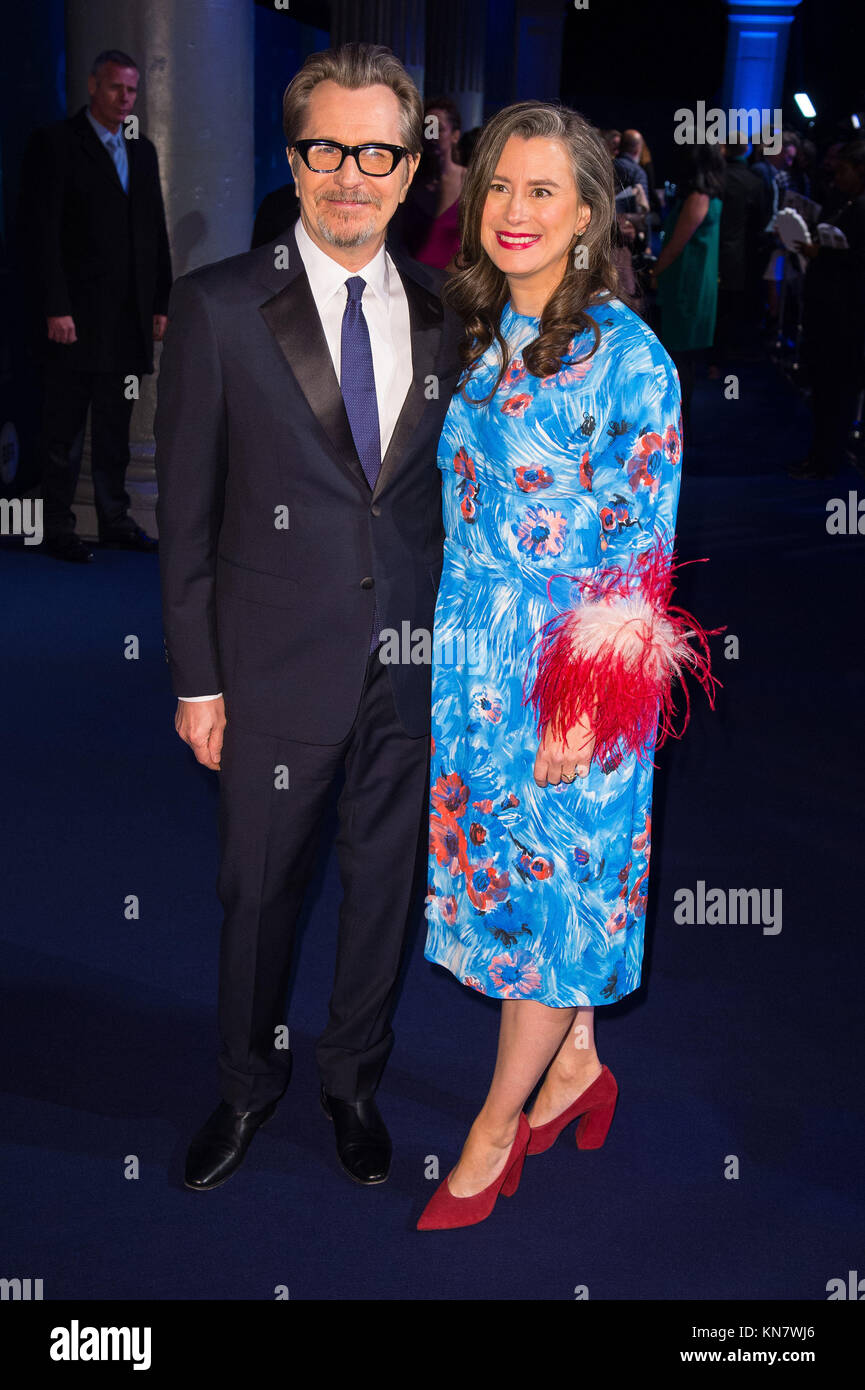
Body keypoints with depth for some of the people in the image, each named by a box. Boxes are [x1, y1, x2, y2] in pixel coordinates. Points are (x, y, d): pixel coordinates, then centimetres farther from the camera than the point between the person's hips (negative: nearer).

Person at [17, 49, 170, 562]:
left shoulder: (142, 150, 16)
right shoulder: (55, 143, -4)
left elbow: (156, 232, 17)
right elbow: (41, 232, -10)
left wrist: (161, 303, 10)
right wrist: (55, 308, -17)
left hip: (128, 317, 6)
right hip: (76, 316, -6)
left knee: (115, 429, 12)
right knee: (66, 433, 0)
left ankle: (115, 521, 21)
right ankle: (58, 530, 7)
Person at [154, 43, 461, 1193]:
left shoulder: (442, 315, 3)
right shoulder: (219, 309, -6)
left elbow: (452, 490, 8)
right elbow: (187, 513, -5)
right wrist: (197, 678, -6)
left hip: (413, 666, 3)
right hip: (280, 665, -2)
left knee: (386, 879, 16)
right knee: (260, 887, 12)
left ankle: (354, 1079, 39)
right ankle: (249, 1085, 37)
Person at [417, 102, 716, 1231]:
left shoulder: (626, 356, -14)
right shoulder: (479, 335, 7)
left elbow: (638, 548, -14)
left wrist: (580, 708, -16)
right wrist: (457, 644, 11)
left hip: (572, 666, -7)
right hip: (475, 648, 7)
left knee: (551, 876, 5)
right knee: (498, 858, 15)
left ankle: (498, 1124, 20)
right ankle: (574, 1063, 35)